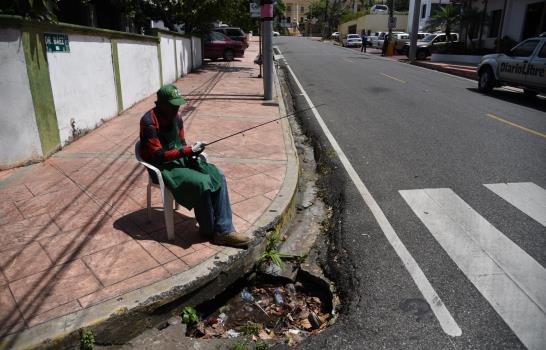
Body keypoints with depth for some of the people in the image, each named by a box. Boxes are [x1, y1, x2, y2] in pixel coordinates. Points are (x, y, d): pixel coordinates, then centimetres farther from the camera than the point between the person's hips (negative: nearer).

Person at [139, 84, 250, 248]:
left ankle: (223, 230, -15)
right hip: (163, 167, -7)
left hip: (181, 159, 7)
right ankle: (208, 230, -5)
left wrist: (192, 153, -8)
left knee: (218, 176, -15)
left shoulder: (176, 117, 5)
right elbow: (158, 156, -21)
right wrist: (189, 150, -25)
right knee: (202, 183, -28)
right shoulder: (149, 122, -17)